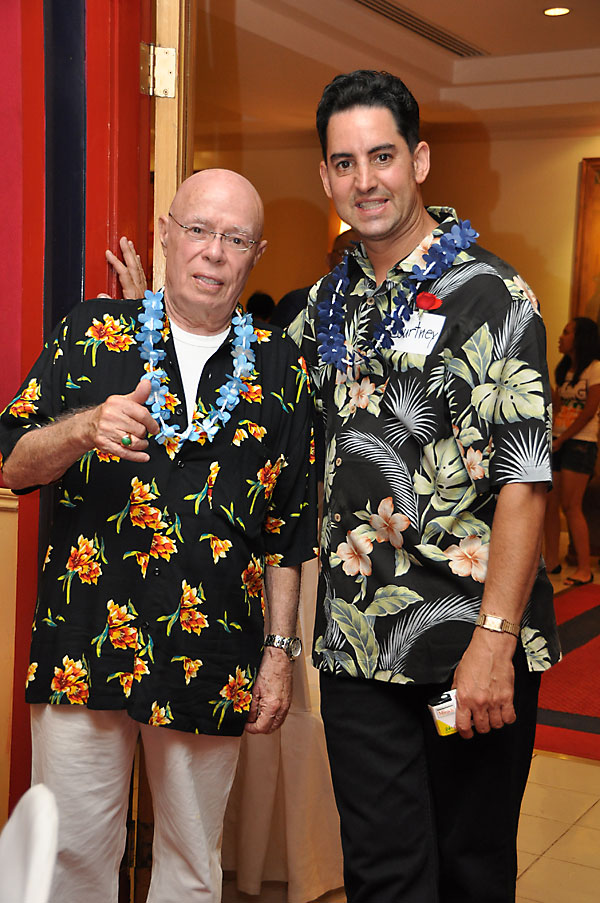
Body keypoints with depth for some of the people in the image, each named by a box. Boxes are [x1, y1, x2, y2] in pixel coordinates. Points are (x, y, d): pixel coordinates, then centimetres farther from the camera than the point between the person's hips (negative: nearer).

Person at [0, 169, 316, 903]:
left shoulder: (281, 369, 5)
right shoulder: (92, 333, 2)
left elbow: (289, 527, 7)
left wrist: (280, 650, 4)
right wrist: (85, 428, -20)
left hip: (212, 659, 1)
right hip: (83, 649, -1)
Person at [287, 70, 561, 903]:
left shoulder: (489, 295, -9)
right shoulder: (330, 301, 10)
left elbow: (524, 480, -14)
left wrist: (494, 640, -20)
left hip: (468, 645, -4)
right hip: (357, 645, 5)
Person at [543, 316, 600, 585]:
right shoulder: (563, 370, 17)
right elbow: (556, 407, 12)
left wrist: (561, 439, -12)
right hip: (557, 443, 7)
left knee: (570, 506, -10)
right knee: (549, 503, 4)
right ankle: (551, 561, 13)